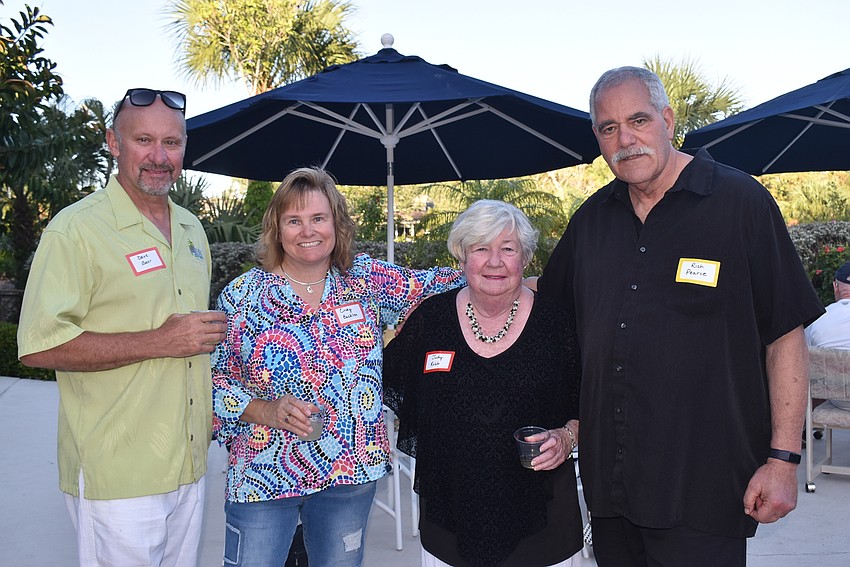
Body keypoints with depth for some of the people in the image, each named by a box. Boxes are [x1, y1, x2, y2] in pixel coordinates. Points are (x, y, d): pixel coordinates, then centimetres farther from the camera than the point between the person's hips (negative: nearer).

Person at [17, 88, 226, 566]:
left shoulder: (191, 228, 11)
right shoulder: (76, 228, -12)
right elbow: (39, 347, -19)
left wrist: (211, 404, 8)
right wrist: (159, 342, -22)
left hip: (190, 465, 7)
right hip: (118, 477, -7)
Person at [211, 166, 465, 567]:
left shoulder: (366, 279, 1)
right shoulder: (242, 295, -5)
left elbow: (436, 285, 4)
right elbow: (214, 379, -3)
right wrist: (267, 411, -18)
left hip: (351, 473, 2)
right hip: (262, 473, -2)